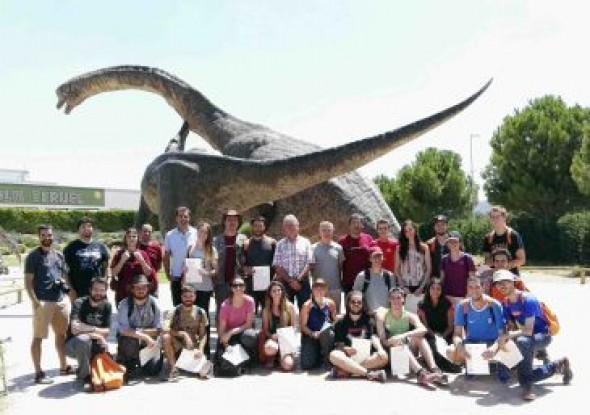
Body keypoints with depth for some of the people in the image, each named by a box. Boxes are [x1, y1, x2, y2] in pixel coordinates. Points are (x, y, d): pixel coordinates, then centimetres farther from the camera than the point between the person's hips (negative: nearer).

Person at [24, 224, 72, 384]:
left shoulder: (59, 255, 14)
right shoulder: (33, 256, -4)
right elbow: (28, 282, -8)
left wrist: (64, 283, 5)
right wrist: (35, 301, -18)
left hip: (61, 300, 7)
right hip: (43, 302, -7)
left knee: (62, 334, 15)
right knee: (38, 337, -1)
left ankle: (64, 366, 28)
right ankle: (38, 373, 4)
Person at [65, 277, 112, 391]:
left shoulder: (106, 306, -1)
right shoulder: (79, 303, -16)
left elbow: (106, 332, -4)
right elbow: (75, 328, -31)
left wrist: (88, 331, -20)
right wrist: (95, 330, -22)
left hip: (94, 345, 4)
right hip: (74, 344, -4)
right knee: (83, 339, -37)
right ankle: (83, 377, -18)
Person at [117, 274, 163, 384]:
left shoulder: (154, 304, -6)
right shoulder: (124, 304, -11)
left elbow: (158, 330, -7)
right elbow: (123, 330, -22)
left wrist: (135, 331, -19)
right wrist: (145, 336, -30)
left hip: (149, 343, 2)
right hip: (128, 343, -2)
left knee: (154, 369, -18)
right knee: (131, 341, -36)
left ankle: (139, 366, 18)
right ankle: (130, 369, -8)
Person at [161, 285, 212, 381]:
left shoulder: (200, 312, 0)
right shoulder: (175, 311, -7)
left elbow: (203, 334, 0)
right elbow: (165, 329, -21)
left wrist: (200, 349, -17)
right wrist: (184, 334, -29)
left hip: (194, 347, -1)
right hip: (178, 346, 1)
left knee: (204, 371, -26)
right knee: (165, 336, -32)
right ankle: (173, 368, -18)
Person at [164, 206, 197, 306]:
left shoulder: (196, 234, -3)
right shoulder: (170, 235, 3)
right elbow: (166, 257, 10)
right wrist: (168, 273, 2)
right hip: (176, 278, 2)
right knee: (177, 306, 10)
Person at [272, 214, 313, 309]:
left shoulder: (305, 242, 7)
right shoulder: (280, 244, 7)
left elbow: (308, 264, 0)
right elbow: (277, 266, 1)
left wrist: (298, 279, -12)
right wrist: (290, 280, -8)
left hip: (303, 282, 0)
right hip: (285, 282, 0)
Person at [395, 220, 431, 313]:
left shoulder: (424, 247, 7)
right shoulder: (400, 248, 8)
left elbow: (428, 269, 5)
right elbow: (397, 269, 6)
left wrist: (422, 287, -4)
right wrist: (402, 286, -4)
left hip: (419, 288, 0)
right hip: (405, 288, 0)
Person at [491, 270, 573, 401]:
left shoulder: (528, 299, -24)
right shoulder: (506, 303, -2)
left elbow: (528, 331, -30)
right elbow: (511, 328, -3)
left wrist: (505, 336, -33)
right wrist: (497, 344, -19)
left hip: (542, 335, -8)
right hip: (526, 336, 8)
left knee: (522, 341, -41)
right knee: (526, 374, 5)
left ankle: (527, 386, -31)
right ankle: (558, 365, 30)